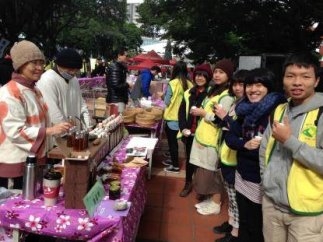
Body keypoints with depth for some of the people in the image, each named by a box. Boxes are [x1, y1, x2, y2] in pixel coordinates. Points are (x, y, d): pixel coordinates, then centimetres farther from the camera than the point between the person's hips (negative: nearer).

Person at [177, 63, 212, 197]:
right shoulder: (188, 93, 8)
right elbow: (182, 111, 6)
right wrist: (183, 128, -4)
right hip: (189, 133, 5)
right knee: (189, 159, 18)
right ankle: (188, 183, 36)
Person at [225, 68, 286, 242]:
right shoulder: (245, 109, 3)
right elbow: (229, 137, 3)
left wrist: (256, 149, -14)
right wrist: (245, 145, -14)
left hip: (263, 181, -5)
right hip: (242, 176, 6)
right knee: (244, 224, 24)